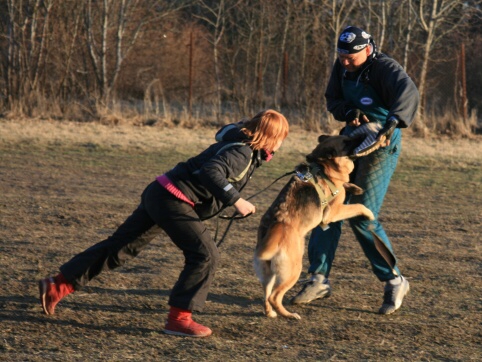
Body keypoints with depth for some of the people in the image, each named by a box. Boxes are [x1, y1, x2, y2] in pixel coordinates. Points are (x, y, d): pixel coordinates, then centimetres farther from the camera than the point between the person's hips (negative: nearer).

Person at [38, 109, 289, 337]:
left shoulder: (244, 149, 13)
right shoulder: (242, 153, -15)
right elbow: (211, 172, -30)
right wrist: (236, 201, -30)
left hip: (159, 195, 10)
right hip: (172, 200, -10)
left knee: (120, 247, 13)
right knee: (205, 255, -10)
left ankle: (56, 287, 17)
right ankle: (179, 318, -8)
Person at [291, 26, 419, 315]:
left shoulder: (384, 67, -19)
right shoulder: (342, 67, 3)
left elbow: (408, 92, -37)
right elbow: (332, 99, 11)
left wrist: (393, 120, -55)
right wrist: (349, 111, -13)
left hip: (381, 142, -7)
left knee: (362, 217, -12)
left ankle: (395, 282, 3)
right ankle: (319, 280, 10)